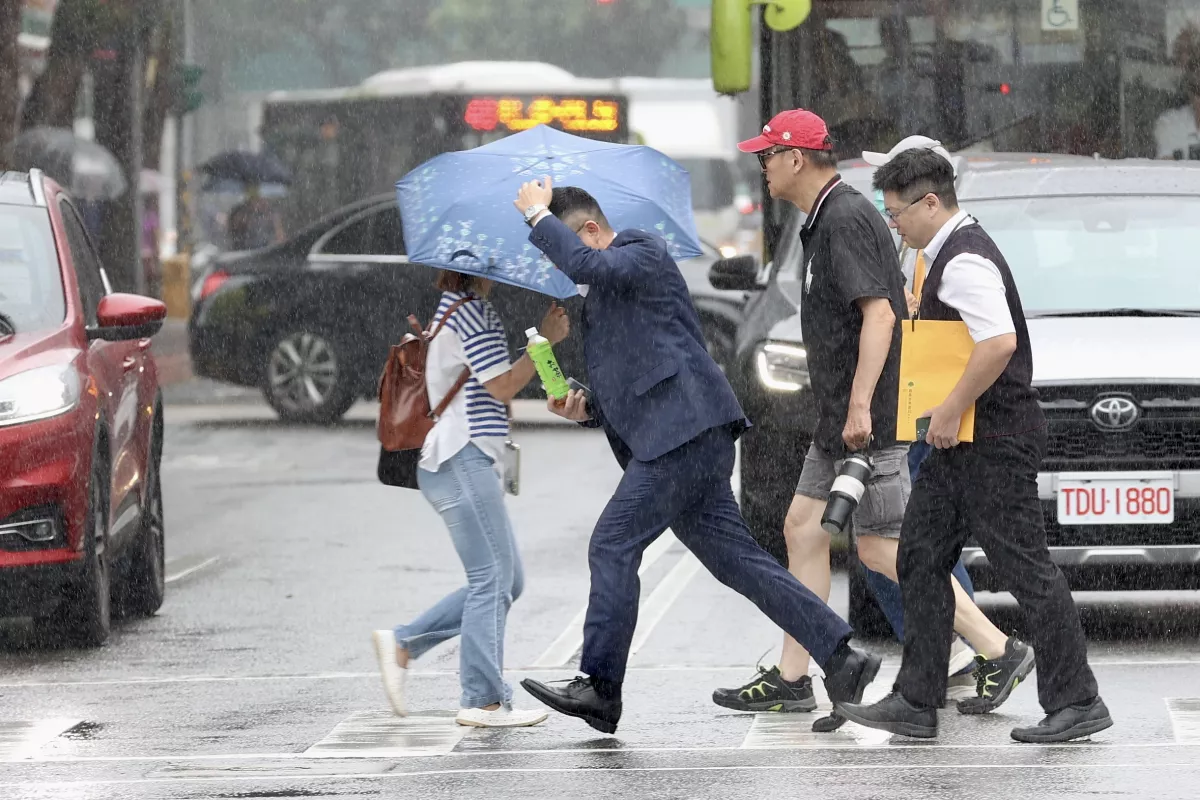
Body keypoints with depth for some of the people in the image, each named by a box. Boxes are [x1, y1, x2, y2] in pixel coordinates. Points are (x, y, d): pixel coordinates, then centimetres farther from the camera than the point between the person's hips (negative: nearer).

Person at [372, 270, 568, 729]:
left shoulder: (460, 308, 21)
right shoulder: (468, 310, -11)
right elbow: (503, 386, -14)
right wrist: (546, 339, -8)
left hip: (471, 462, 11)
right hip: (463, 459, -11)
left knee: (506, 582, 11)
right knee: (492, 579, -9)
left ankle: (403, 644, 11)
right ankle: (483, 700, -9)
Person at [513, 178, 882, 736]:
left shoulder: (644, 253, -1)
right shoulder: (599, 300, 27)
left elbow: (585, 264, -23)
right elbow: (626, 391, 31)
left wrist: (539, 216, -10)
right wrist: (585, 408, 10)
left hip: (685, 432, -10)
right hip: (686, 440, 10)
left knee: (613, 544, -12)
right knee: (737, 559, 5)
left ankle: (600, 687, -11)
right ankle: (841, 659, 3)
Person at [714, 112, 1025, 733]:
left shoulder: (845, 220, -17)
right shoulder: (827, 219, 15)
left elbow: (879, 314, -25)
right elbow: (899, 303, 23)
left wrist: (860, 406, -28)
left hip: (871, 421, -11)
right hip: (841, 421, 11)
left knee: (880, 549, -8)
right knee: (803, 529, 11)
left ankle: (996, 651, -5)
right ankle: (791, 679, 15)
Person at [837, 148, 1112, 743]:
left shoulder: (965, 263, -19)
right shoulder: (955, 252, 16)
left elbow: (1000, 341, -30)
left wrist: (951, 409, -23)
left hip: (994, 441, -11)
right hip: (963, 444, 11)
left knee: (1025, 567, -6)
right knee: (922, 558, 11)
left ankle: (1076, 703, -1)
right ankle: (915, 702, 13)